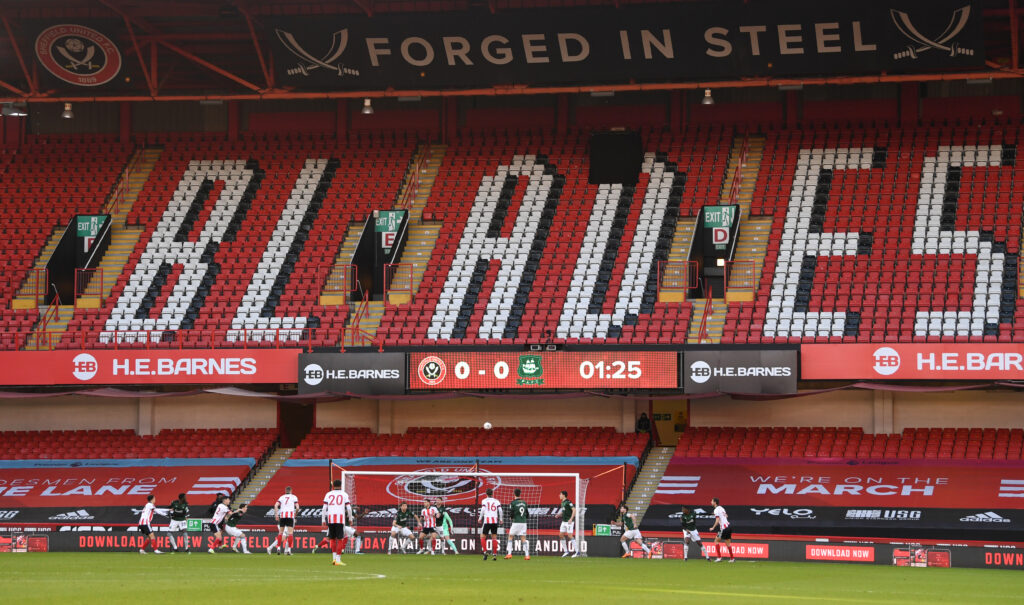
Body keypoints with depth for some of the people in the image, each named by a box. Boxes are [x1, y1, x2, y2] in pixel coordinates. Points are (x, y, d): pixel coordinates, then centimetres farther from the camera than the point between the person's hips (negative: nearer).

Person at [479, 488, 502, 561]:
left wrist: (480, 518, 4)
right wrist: (500, 519, 13)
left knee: (483, 537, 7)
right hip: (495, 520, 2)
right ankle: (495, 554, 3)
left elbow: (482, 510, -8)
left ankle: (485, 552, -9)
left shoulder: (484, 501, 2)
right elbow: (500, 510, 1)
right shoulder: (496, 501, 8)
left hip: (487, 520, -2)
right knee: (494, 537, 8)